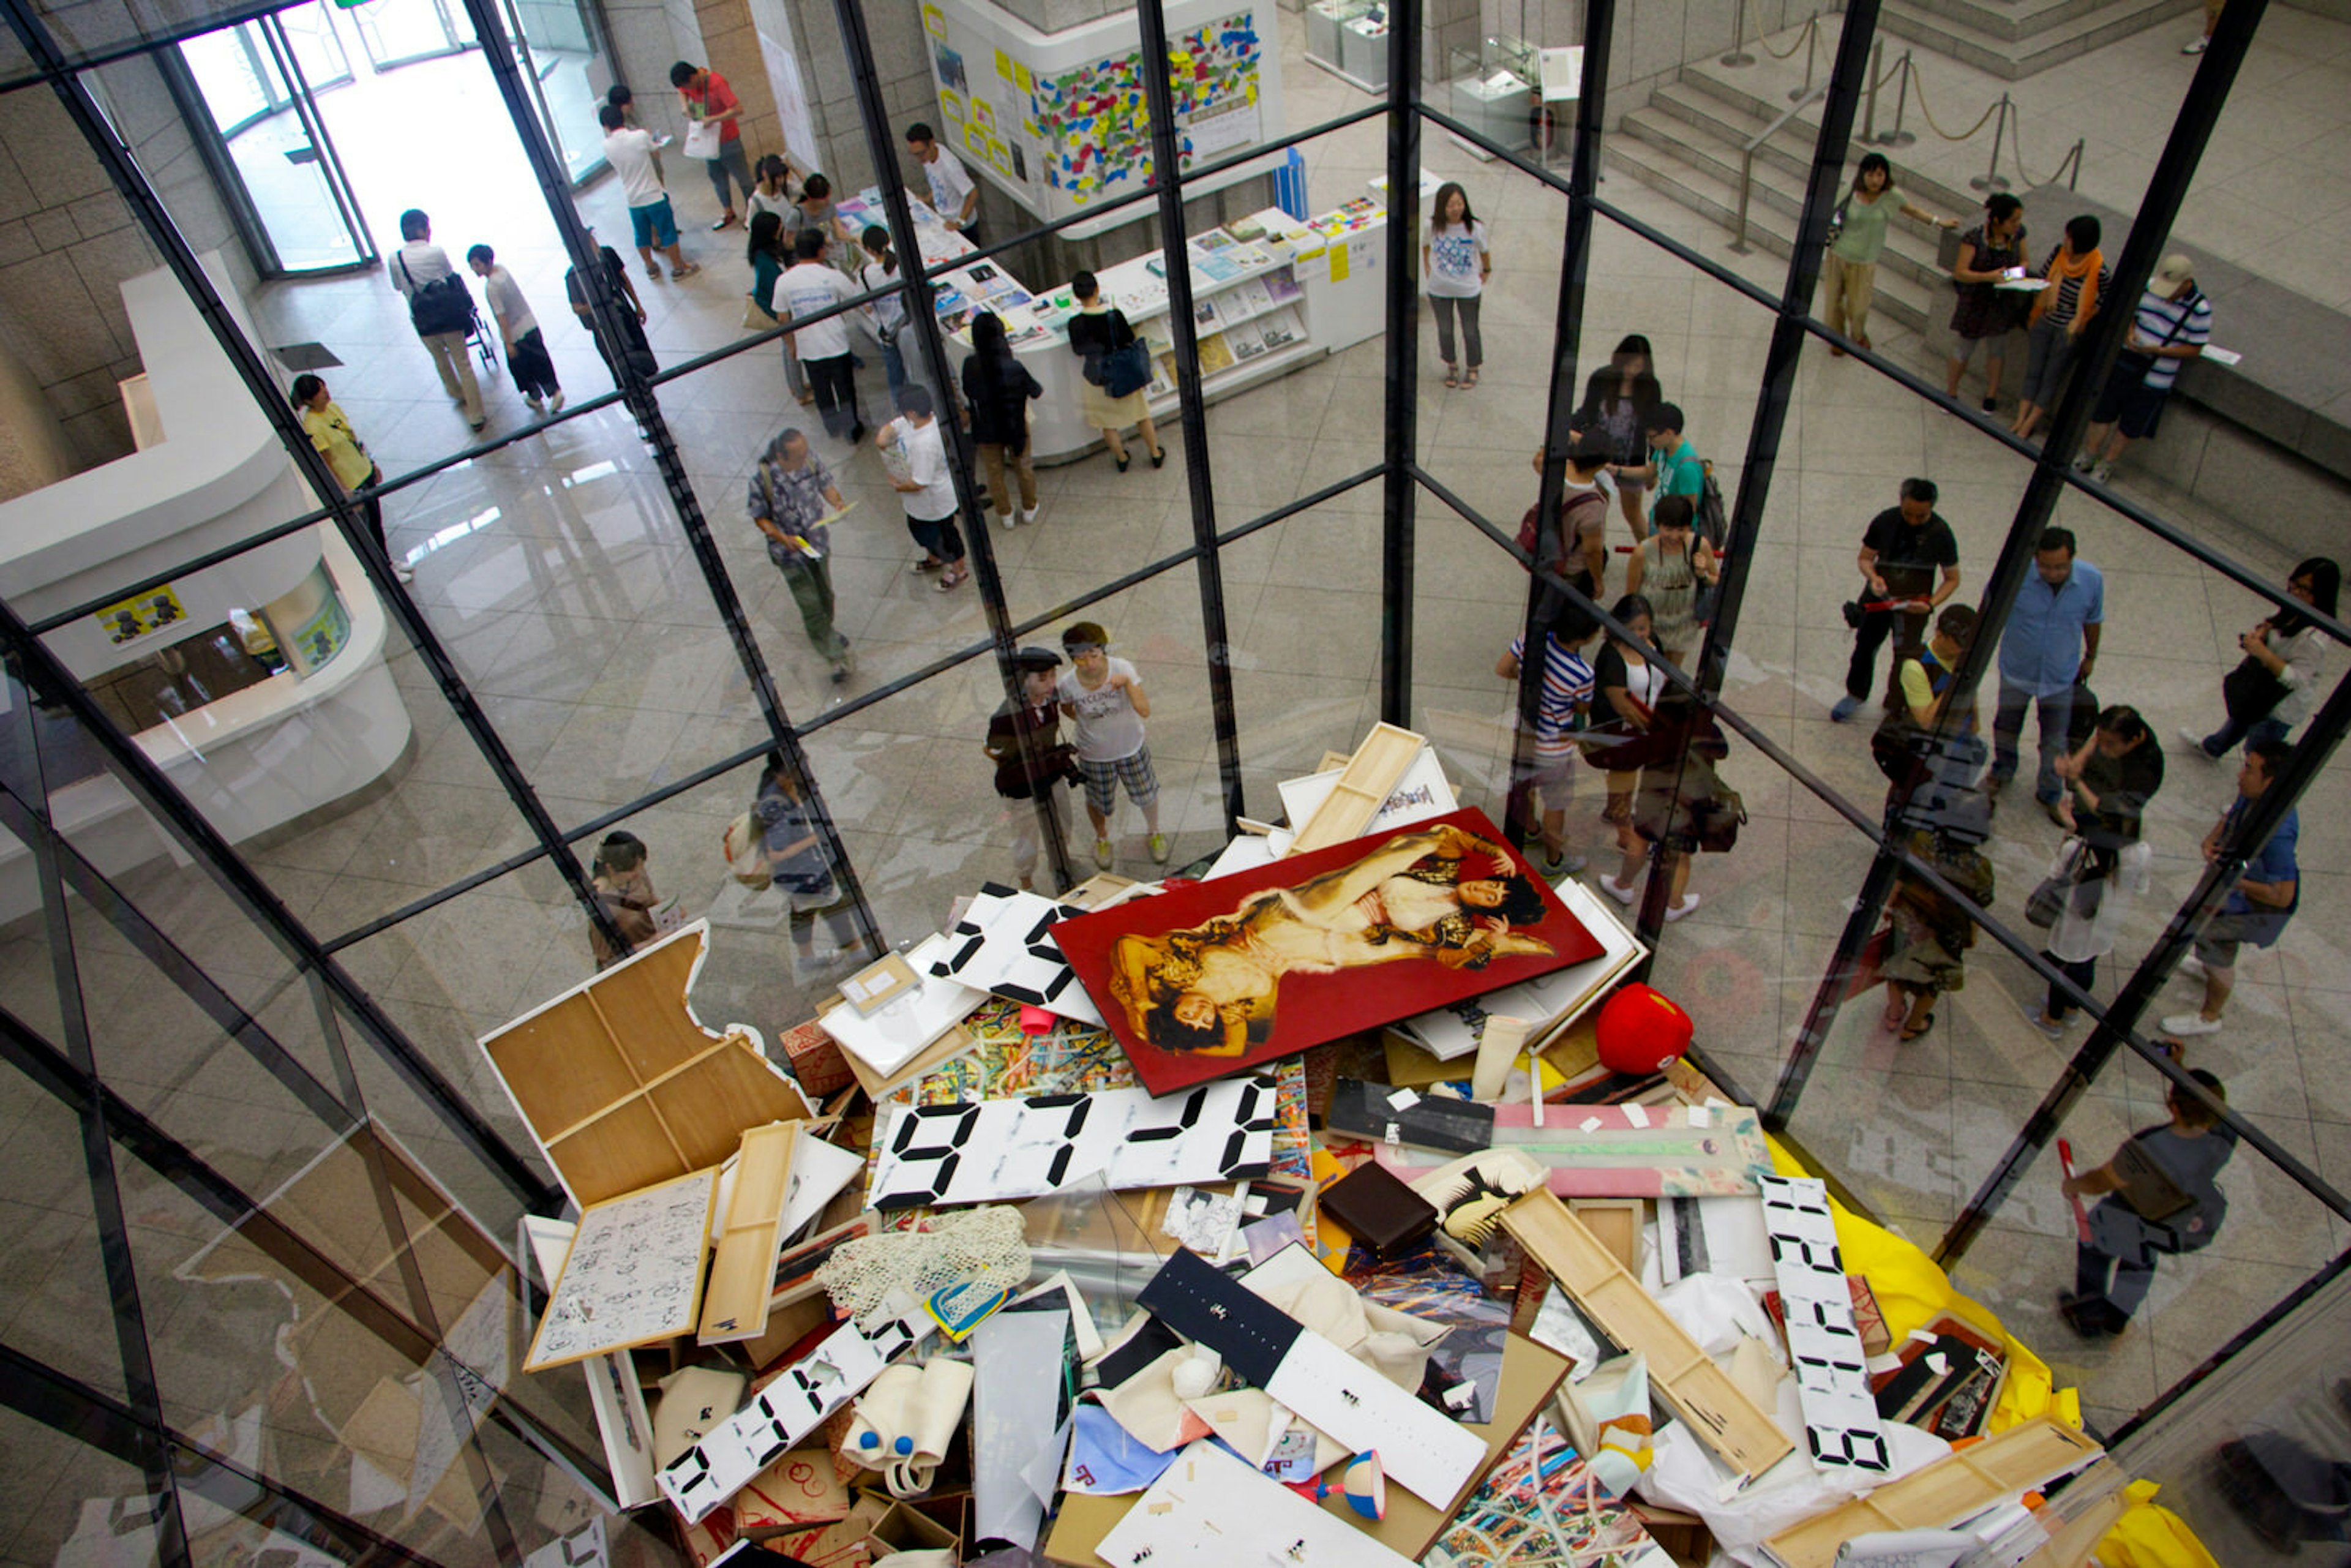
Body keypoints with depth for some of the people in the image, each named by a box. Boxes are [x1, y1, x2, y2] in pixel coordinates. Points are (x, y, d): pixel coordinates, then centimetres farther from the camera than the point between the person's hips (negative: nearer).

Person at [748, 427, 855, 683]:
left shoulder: (811, 460, -17)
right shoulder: (762, 477, -27)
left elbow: (826, 484, 1)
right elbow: (759, 517, -14)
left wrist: (837, 502, -21)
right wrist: (782, 538, -29)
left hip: (818, 541, 5)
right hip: (789, 551, -4)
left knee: (825, 594, 24)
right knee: (810, 604, -1)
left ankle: (825, 627, 54)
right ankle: (836, 657, 10)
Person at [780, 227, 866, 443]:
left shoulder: (784, 281, -9)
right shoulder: (832, 276, -15)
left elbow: (783, 320, -1)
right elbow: (855, 297, 0)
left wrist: (790, 345, 14)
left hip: (808, 348, 2)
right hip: (837, 345, -2)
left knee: (821, 390, 21)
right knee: (845, 388, 17)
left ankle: (833, 427, 38)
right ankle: (852, 430, 30)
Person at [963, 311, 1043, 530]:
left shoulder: (971, 366, -20)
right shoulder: (1014, 366, -25)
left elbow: (967, 398, -8)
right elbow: (1037, 393, -11)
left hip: (986, 430, 1)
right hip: (1016, 427, -1)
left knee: (994, 472, 21)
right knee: (1022, 467, 23)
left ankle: (1006, 514, 37)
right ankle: (1029, 509, 41)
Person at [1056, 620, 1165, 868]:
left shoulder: (1123, 669, -27)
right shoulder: (1068, 684, -24)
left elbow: (1145, 712, -32)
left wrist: (1128, 683, -44)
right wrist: (1089, 722, -6)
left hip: (1131, 748, 0)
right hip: (1093, 755, 0)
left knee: (1146, 796, 21)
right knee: (1097, 803, 21)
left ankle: (1154, 832, 55)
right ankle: (1102, 838, 57)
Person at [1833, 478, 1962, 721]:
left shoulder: (1941, 534, -18)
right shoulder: (1885, 521, -14)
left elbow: (1952, 579, -7)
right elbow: (1865, 557, 0)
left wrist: (1931, 604, -23)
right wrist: (1873, 578, -21)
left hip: (1913, 605, -2)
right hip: (1879, 595, 3)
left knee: (1906, 658, -1)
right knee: (1865, 645, 17)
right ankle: (1856, 695, 40)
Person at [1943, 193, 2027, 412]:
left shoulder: (2018, 234, -8)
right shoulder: (1974, 237, -23)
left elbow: (2023, 261, 6)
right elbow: (1960, 273, -21)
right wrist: (1989, 276, -33)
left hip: (2003, 302, 4)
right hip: (1975, 302, -4)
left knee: (1997, 349, 17)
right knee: (1963, 349, 10)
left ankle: (1991, 394, 33)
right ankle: (1951, 392, 31)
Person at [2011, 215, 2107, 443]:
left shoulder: (2098, 270, -23)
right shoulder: (2059, 252, -11)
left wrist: (2079, 321, -15)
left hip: (2069, 331, -5)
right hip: (2044, 321, 5)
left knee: (2051, 378, 8)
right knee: (2033, 372, 11)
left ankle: (2029, 424, 18)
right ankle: (2020, 420, 19)